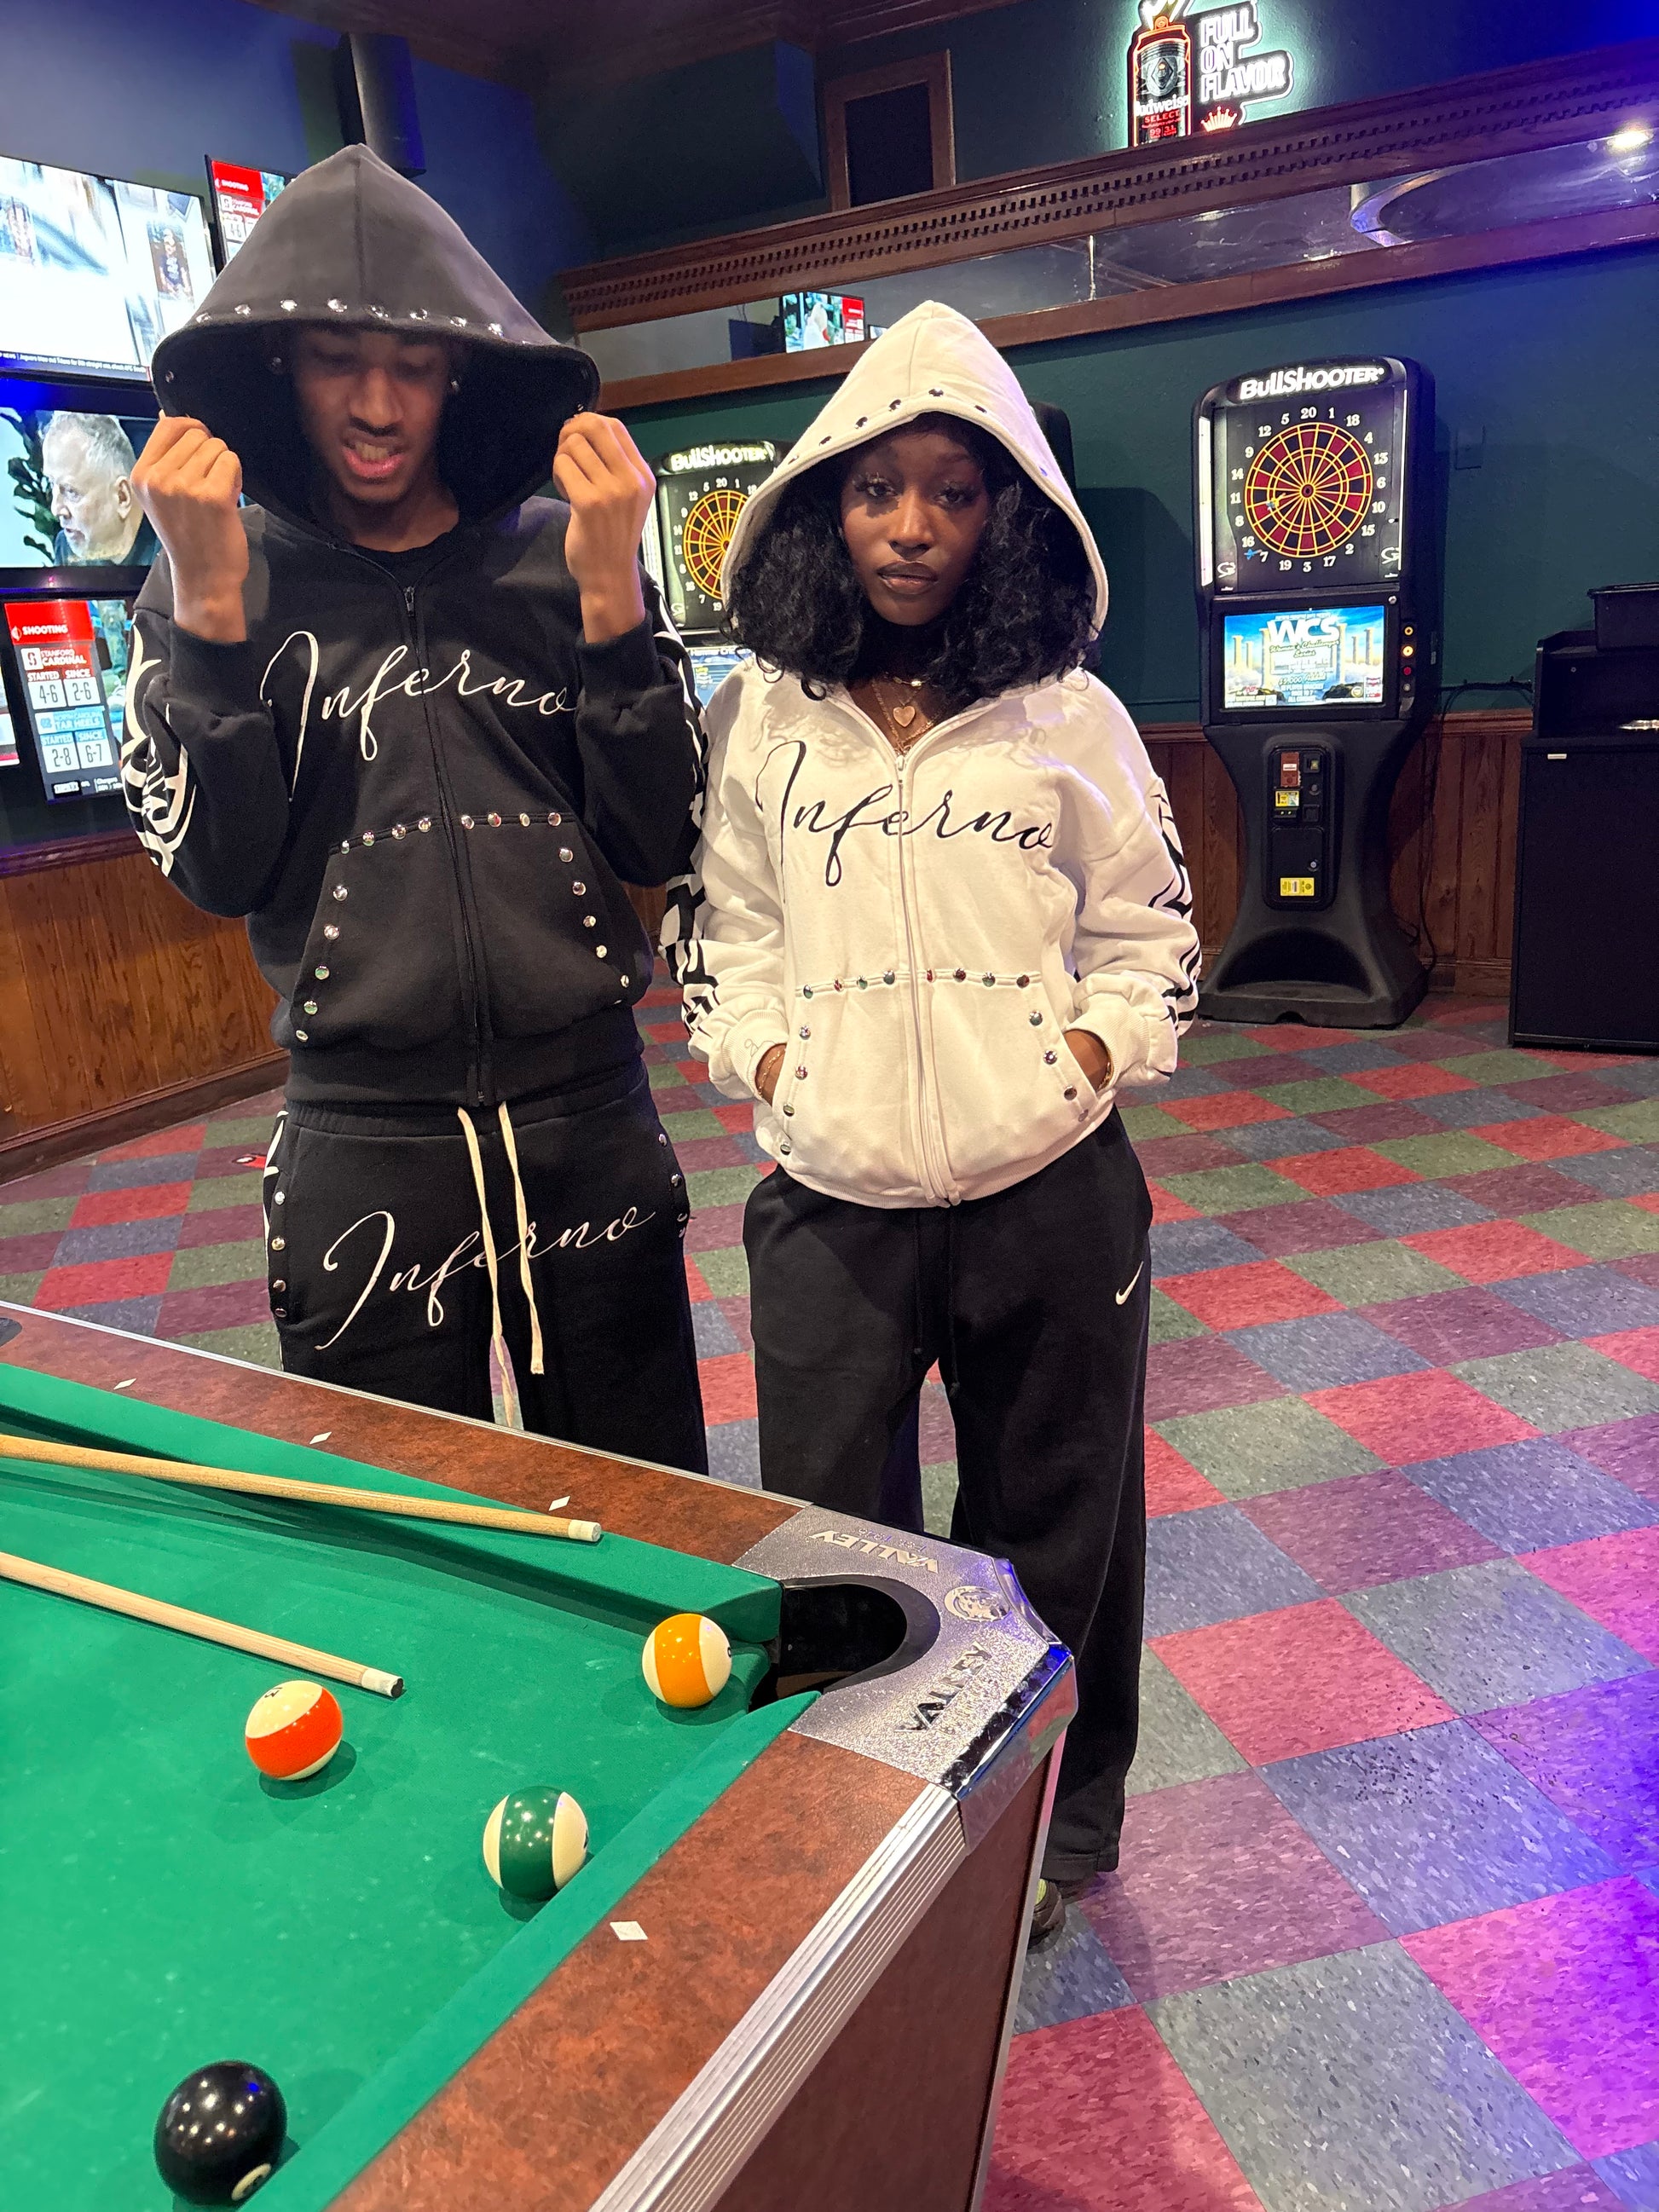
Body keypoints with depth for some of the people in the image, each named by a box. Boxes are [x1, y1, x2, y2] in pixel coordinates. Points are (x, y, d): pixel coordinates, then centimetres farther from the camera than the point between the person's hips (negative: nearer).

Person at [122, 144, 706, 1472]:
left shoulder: (557, 559, 2)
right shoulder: (222, 581, 2)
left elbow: (651, 844, -3)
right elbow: (217, 871, -6)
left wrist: (611, 599, -12)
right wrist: (211, 606, -14)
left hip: (589, 1120, 1)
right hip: (363, 1152, 0)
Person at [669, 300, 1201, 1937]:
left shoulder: (1070, 719, 2)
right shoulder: (753, 721, 4)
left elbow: (1151, 934, 8)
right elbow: (720, 931, 10)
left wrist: (1093, 1047, -8)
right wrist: (765, 1053, -5)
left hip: (1051, 1202, 0)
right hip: (829, 1205, 1)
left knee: (1052, 1531, 16)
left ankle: (1054, 1833, 42)